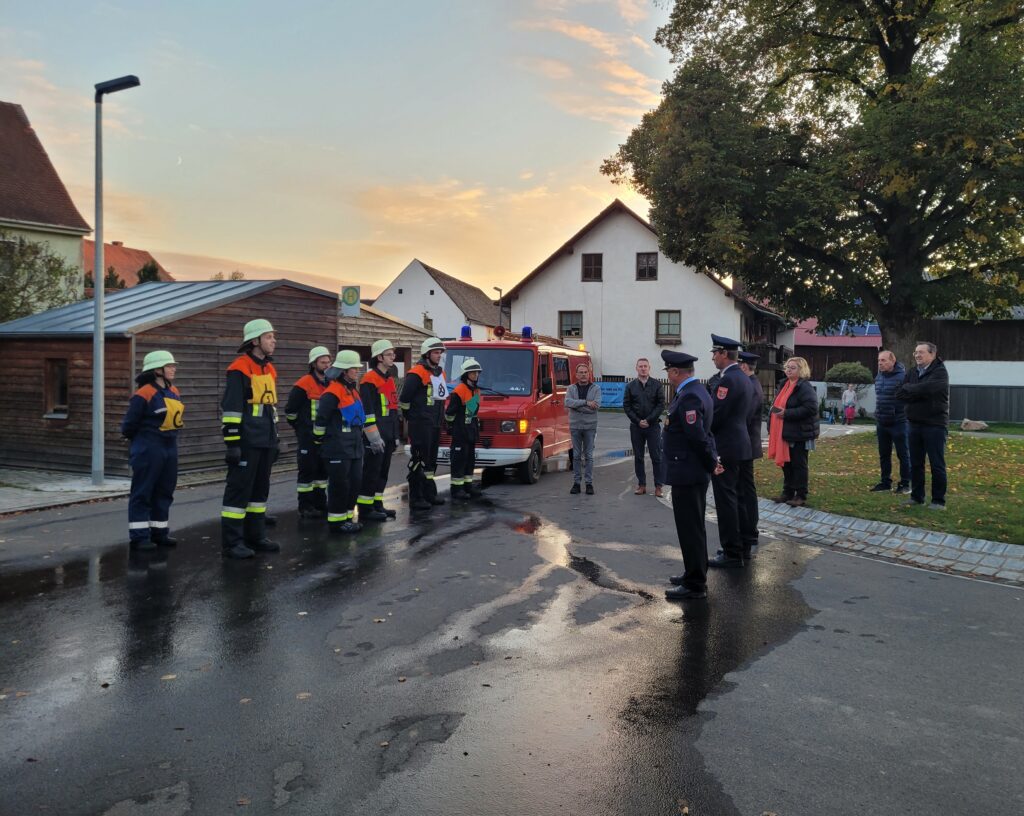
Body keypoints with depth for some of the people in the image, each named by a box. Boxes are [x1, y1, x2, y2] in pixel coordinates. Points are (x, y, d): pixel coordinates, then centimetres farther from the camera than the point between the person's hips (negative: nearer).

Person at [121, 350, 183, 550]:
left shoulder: (174, 392, 9)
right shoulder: (144, 395, -16)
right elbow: (129, 424, -11)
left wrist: (169, 438, 11)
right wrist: (143, 441, 3)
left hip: (170, 448, 8)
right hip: (148, 450, -8)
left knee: (164, 492, 13)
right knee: (142, 493, 0)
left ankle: (159, 532, 23)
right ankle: (138, 536, 6)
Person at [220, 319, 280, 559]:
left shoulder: (269, 369, 15)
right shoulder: (239, 369, -11)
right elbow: (230, 409, -16)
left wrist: (274, 438, 23)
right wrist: (232, 442, -19)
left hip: (265, 442, 9)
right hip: (247, 442, -9)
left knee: (260, 489, 14)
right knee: (239, 489, -4)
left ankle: (255, 537, 24)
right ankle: (232, 542, 2)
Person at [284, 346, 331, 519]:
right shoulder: (304, 384, -13)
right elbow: (290, 409, -11)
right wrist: (301, 427, 1)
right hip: (308, 437, -7)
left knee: (323, 470, 12)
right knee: (307, 470, -3)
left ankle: (320, 504, 22)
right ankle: (305, 508, 4)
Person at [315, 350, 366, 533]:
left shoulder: (353, 390, 15)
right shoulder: (333, 393, -15)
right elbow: (321, 418, -15)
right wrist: (320, 438, -6)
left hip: (354, 446, 9)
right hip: (338, 448, -9)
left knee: (355, 482, 11)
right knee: (339, 484, -2)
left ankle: (348, 516, 23)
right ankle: (336, 521, 7)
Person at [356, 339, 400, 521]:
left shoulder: (389, 379, 18)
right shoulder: (369, 379, -12)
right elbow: (367, 411, -18)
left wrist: (395, 436, 21)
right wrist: (374, 436, -20)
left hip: (388, 436, 9)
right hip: (376, 436, -9)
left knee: (383, 471, 12)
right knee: (371, 471, -5)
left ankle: (377, 505, 20)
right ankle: (365, 509, 0)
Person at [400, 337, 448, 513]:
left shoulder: (440, 372, 15)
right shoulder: (417, 373, -14)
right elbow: (404, 399, -16)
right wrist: (411, 417, -4)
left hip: (435, 424, 9)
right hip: (420, 425, -9)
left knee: (431, 459, 16)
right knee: (418, 460, -6)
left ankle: (429, 493, 26)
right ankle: (416, 499, -3)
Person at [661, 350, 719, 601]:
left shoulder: (689, 397, -20)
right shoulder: (695, 391, 13)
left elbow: (698, 436, -23)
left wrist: (711, 463, -11)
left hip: (686, 474, -11)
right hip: (694, 473, 11)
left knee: (690, 529, -2)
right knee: (694, 526, 20)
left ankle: (695, 585, 6)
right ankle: (695, 574, 33)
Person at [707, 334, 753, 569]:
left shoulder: (728, 379, -17)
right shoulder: (742, 378, 13)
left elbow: (716, 415, -20)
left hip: (726, 448, -10)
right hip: (739, 445, 10)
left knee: (726, 501, -4)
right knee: (736, 498, 16)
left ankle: (732, 554, 0)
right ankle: (742, 547, 24)